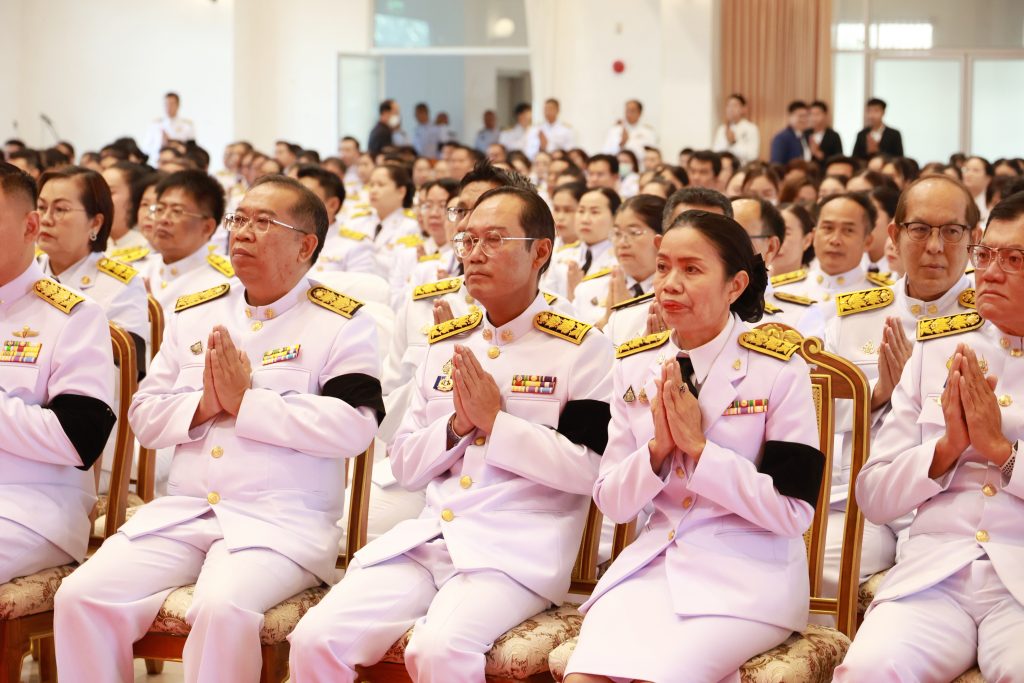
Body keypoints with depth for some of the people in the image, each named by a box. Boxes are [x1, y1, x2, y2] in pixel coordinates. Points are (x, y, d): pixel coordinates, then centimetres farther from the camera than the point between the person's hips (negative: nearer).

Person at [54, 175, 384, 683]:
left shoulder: (343, 323, 1)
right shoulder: (193, 314, 18)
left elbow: (354, 426, -13)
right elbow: (145, 416, 15)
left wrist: (246, 402, -13)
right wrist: (202, 406, -6)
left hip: (284, 521, -5)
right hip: (180, 513, 5)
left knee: (222, 607, -34)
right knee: (80, 597, -16)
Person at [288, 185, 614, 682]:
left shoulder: (582, 348, 1)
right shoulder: (444, 343, 17)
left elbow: (587, 468, -8)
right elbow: (405, 466, 17)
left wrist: (495, 421, -9)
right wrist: (458, 425, -2)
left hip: (519, 550, -5)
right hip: (427, 537, 5)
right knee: (316, 638, -18)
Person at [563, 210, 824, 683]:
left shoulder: (779, 369, -7)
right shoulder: (634, 366, 6)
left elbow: (793, 512, -11)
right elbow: (612, 504, 7)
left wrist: (698, 447, -16)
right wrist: (658, 448, -12)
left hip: (749, 576, -4)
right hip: (651, 563, 4)